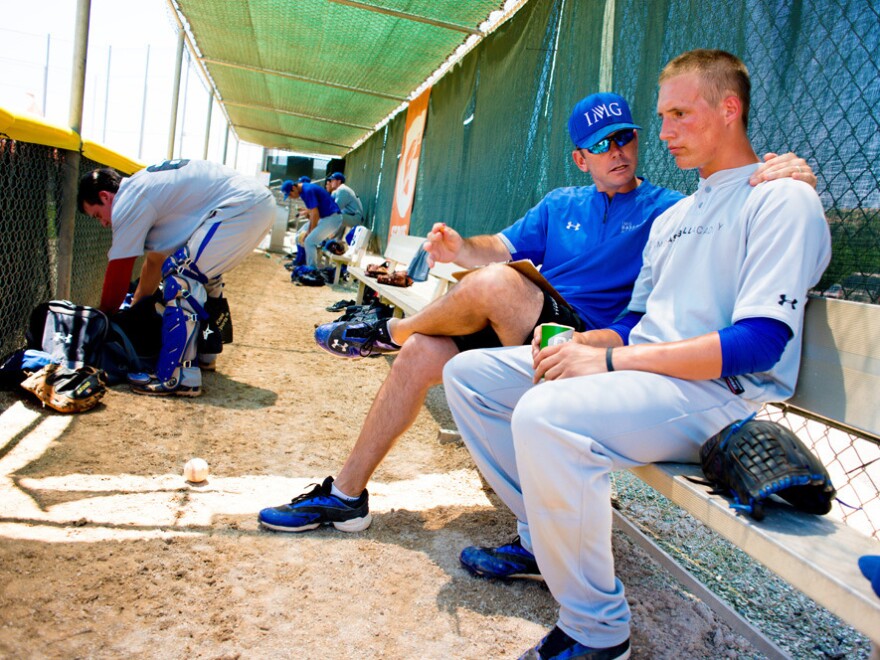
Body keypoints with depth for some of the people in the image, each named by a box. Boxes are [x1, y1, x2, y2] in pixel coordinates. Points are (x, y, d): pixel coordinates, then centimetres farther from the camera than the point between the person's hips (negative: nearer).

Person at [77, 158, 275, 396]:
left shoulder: (128, 202, -5)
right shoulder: (146, 187, 24)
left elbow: (118, 274, -1)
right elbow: (155, 259, 32)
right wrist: (135, 306, 39)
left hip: (242, 206, -11)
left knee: (181, 275, -14)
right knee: (203, 272, 25)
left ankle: (179, 378, -13)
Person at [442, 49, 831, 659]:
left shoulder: (784, 199, -4)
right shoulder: (673, 217, 23)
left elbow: (760, 343, -17)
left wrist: (608, 360, -22)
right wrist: (579, 342, -1)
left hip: (720, 392, -9)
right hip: (639, 376, 9)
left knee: (545, 417, -36)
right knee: (468, 374, 4)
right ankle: (545, 539, 11)